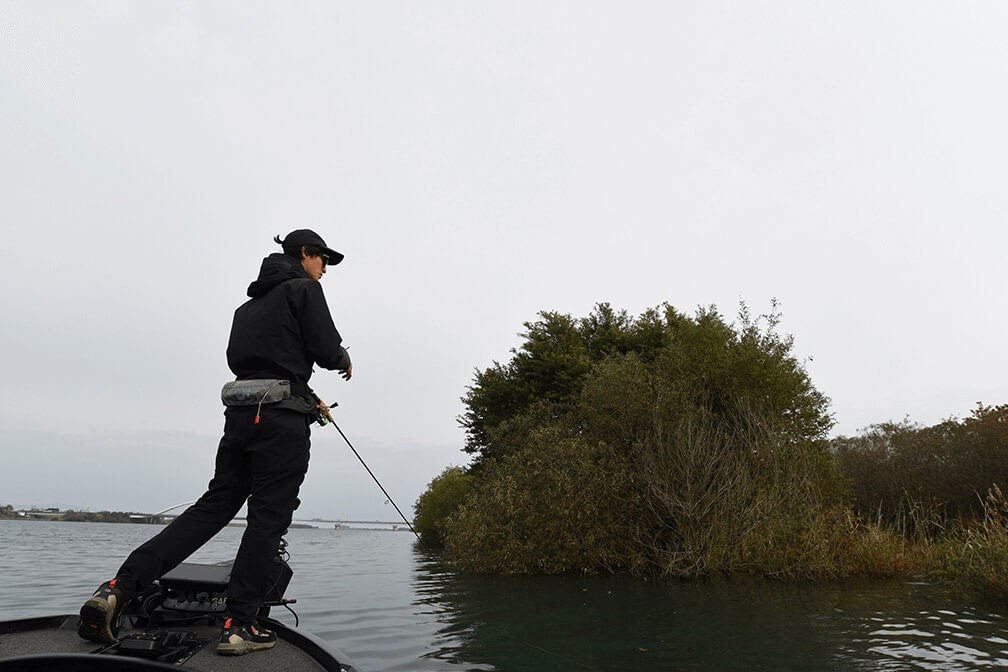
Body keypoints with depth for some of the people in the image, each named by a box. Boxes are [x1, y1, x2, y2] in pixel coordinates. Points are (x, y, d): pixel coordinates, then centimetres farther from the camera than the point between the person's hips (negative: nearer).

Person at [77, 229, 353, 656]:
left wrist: (307, 399, 28)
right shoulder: (303, 288, -1)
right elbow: (326, 350, -11)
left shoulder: (250, 304, 25)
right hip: (281, 418, -8)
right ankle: (238, 625, -1)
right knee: (268, 517, -3)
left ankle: (120, 587, -3)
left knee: (213, 506, 8)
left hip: (240, 410, 8)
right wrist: (345, 359, 13)